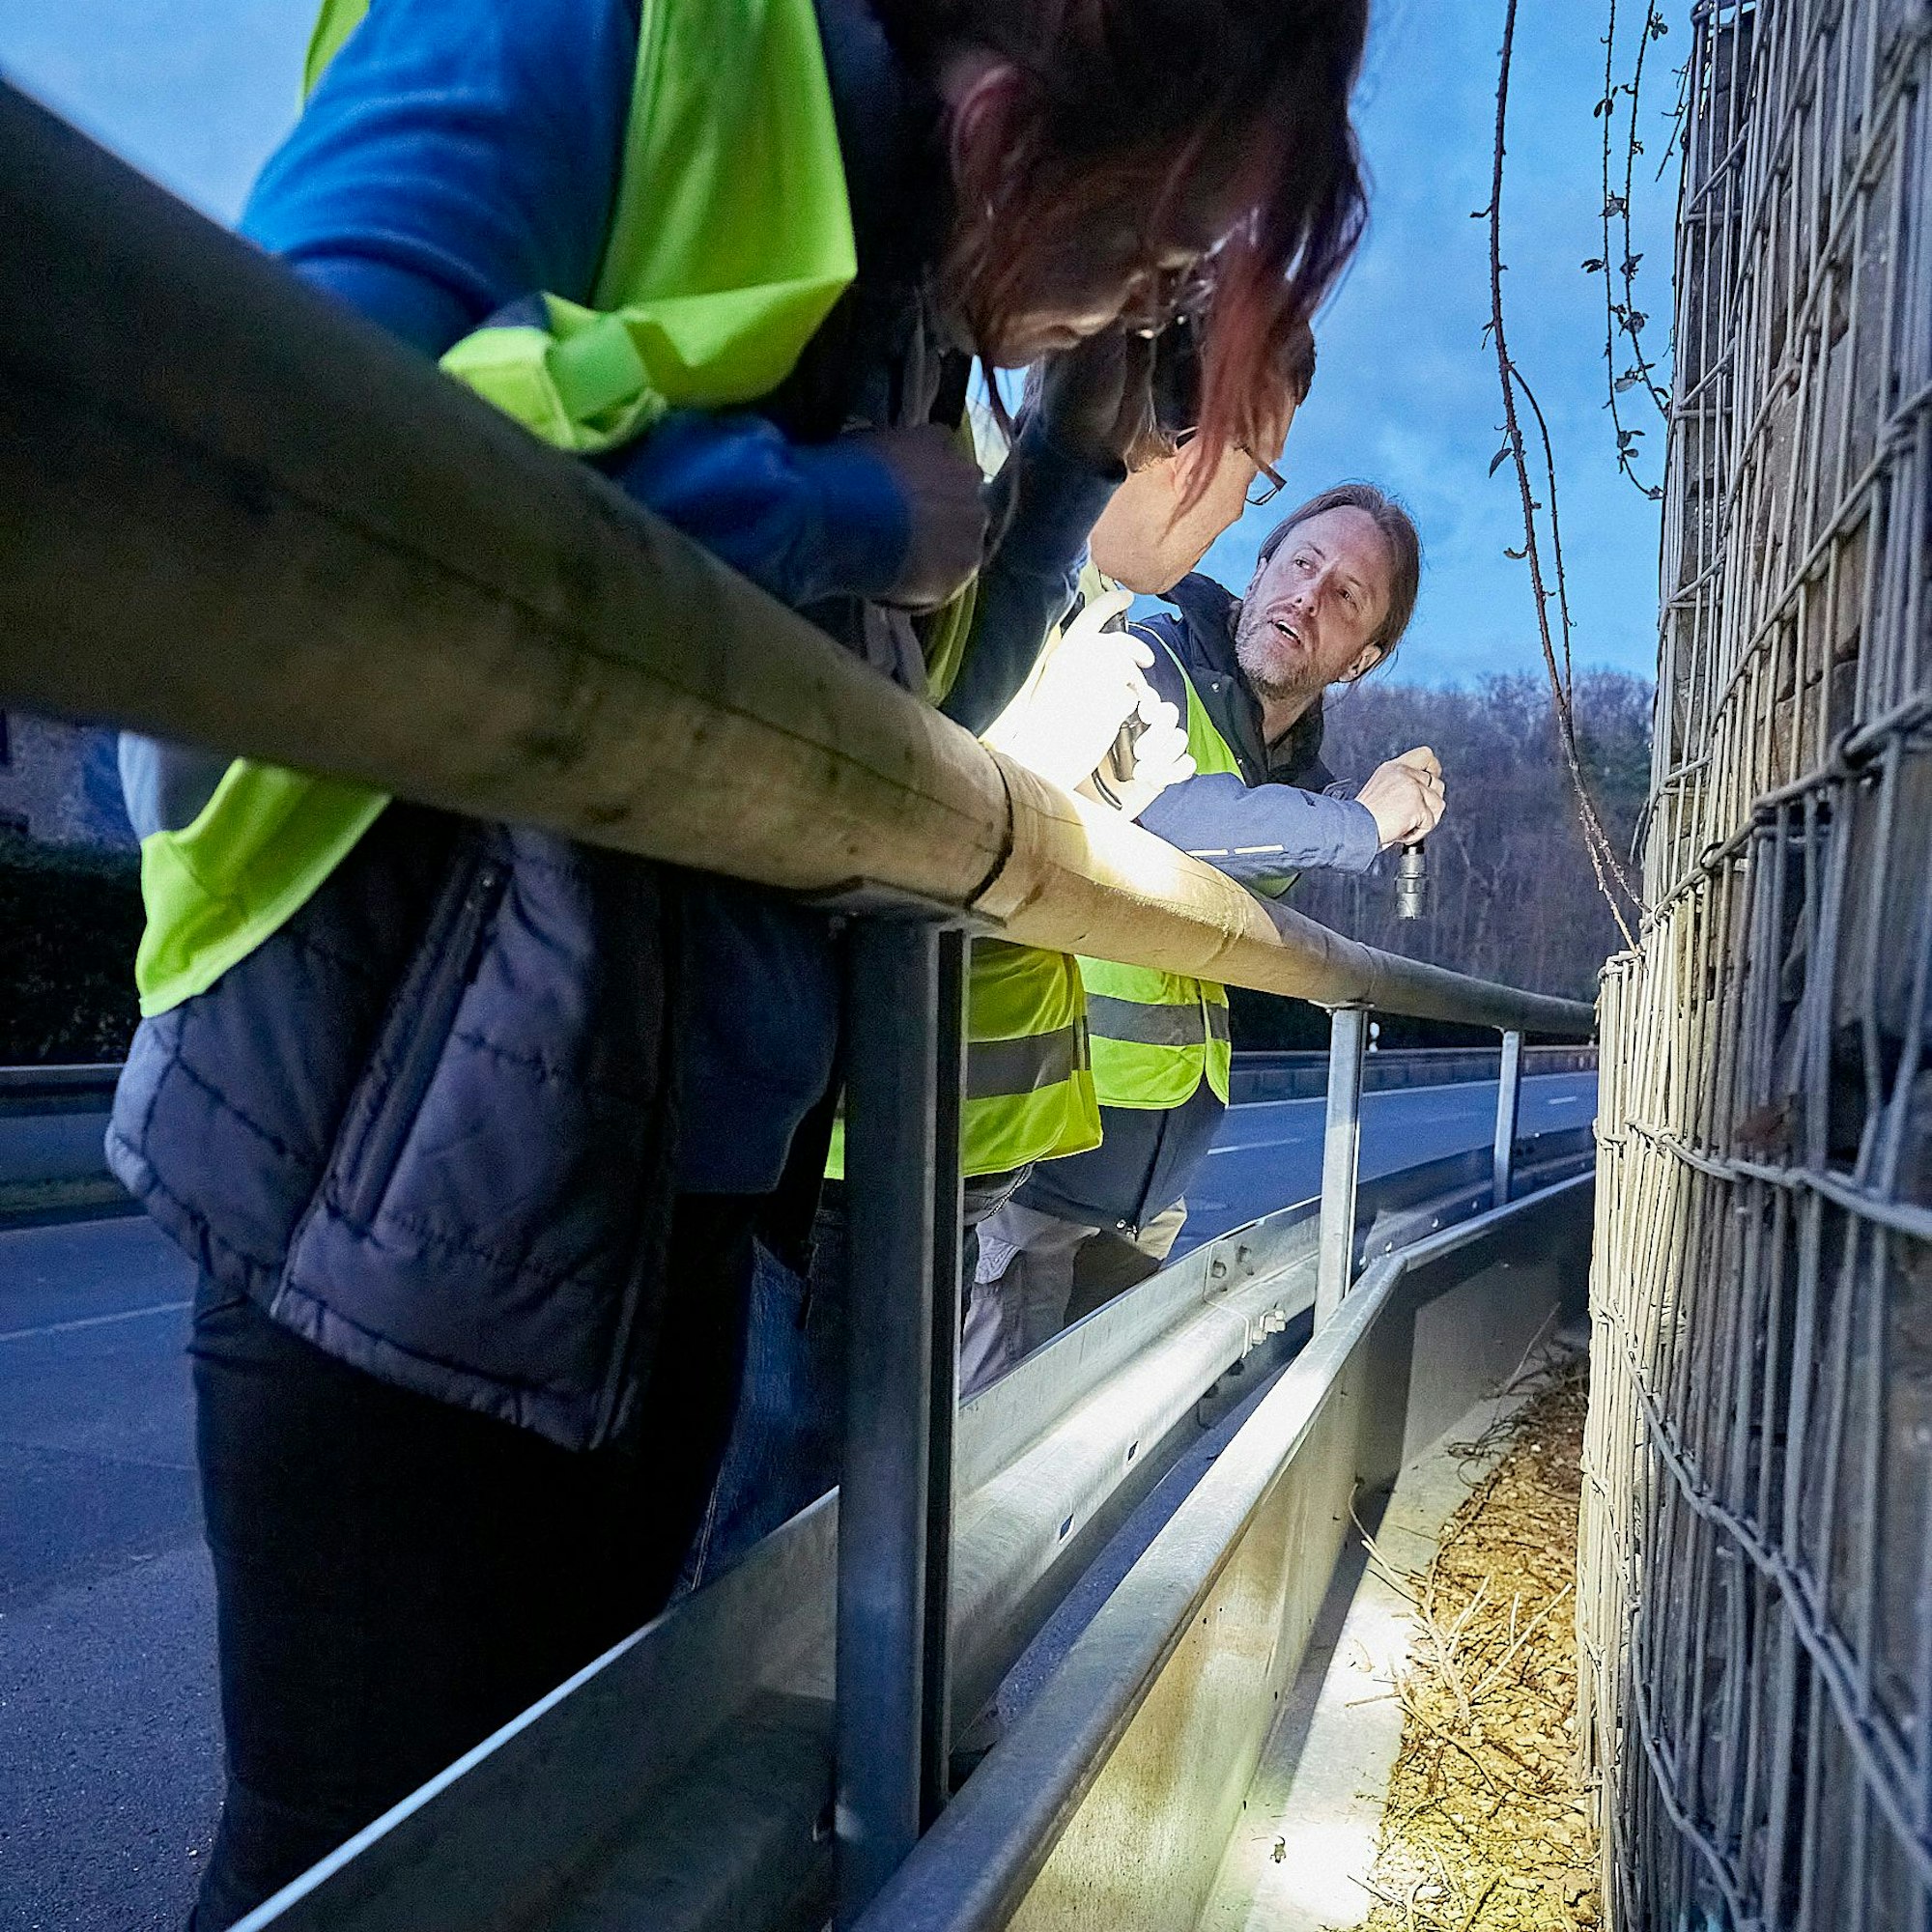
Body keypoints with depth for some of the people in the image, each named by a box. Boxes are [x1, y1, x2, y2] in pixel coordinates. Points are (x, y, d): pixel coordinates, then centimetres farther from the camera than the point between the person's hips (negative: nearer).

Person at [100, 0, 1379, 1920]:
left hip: (696, 1176, 8)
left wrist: (1084, 439, 10)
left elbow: (924, 710, 20)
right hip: (430, 1156, -8)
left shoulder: (899, 294, 16)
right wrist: (832, 514, -17)